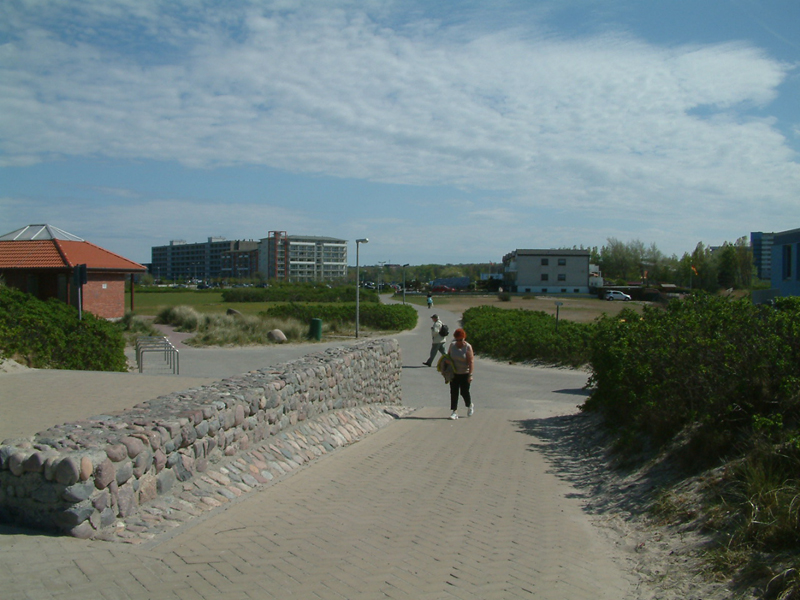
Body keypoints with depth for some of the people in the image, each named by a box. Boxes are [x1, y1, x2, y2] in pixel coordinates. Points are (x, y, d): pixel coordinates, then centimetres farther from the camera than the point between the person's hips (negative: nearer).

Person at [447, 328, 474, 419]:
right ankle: (455, 412, 3)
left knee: (464, 392, 2)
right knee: (453, 392, -1)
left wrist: (470, 375, -22)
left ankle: (470, 406, 31)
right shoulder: (452, 345, 3)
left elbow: (471, 362, -16)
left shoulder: (468, 347, -11)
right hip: (454, 374, 4)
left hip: (464, 374, -4)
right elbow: (448, 356, 13)